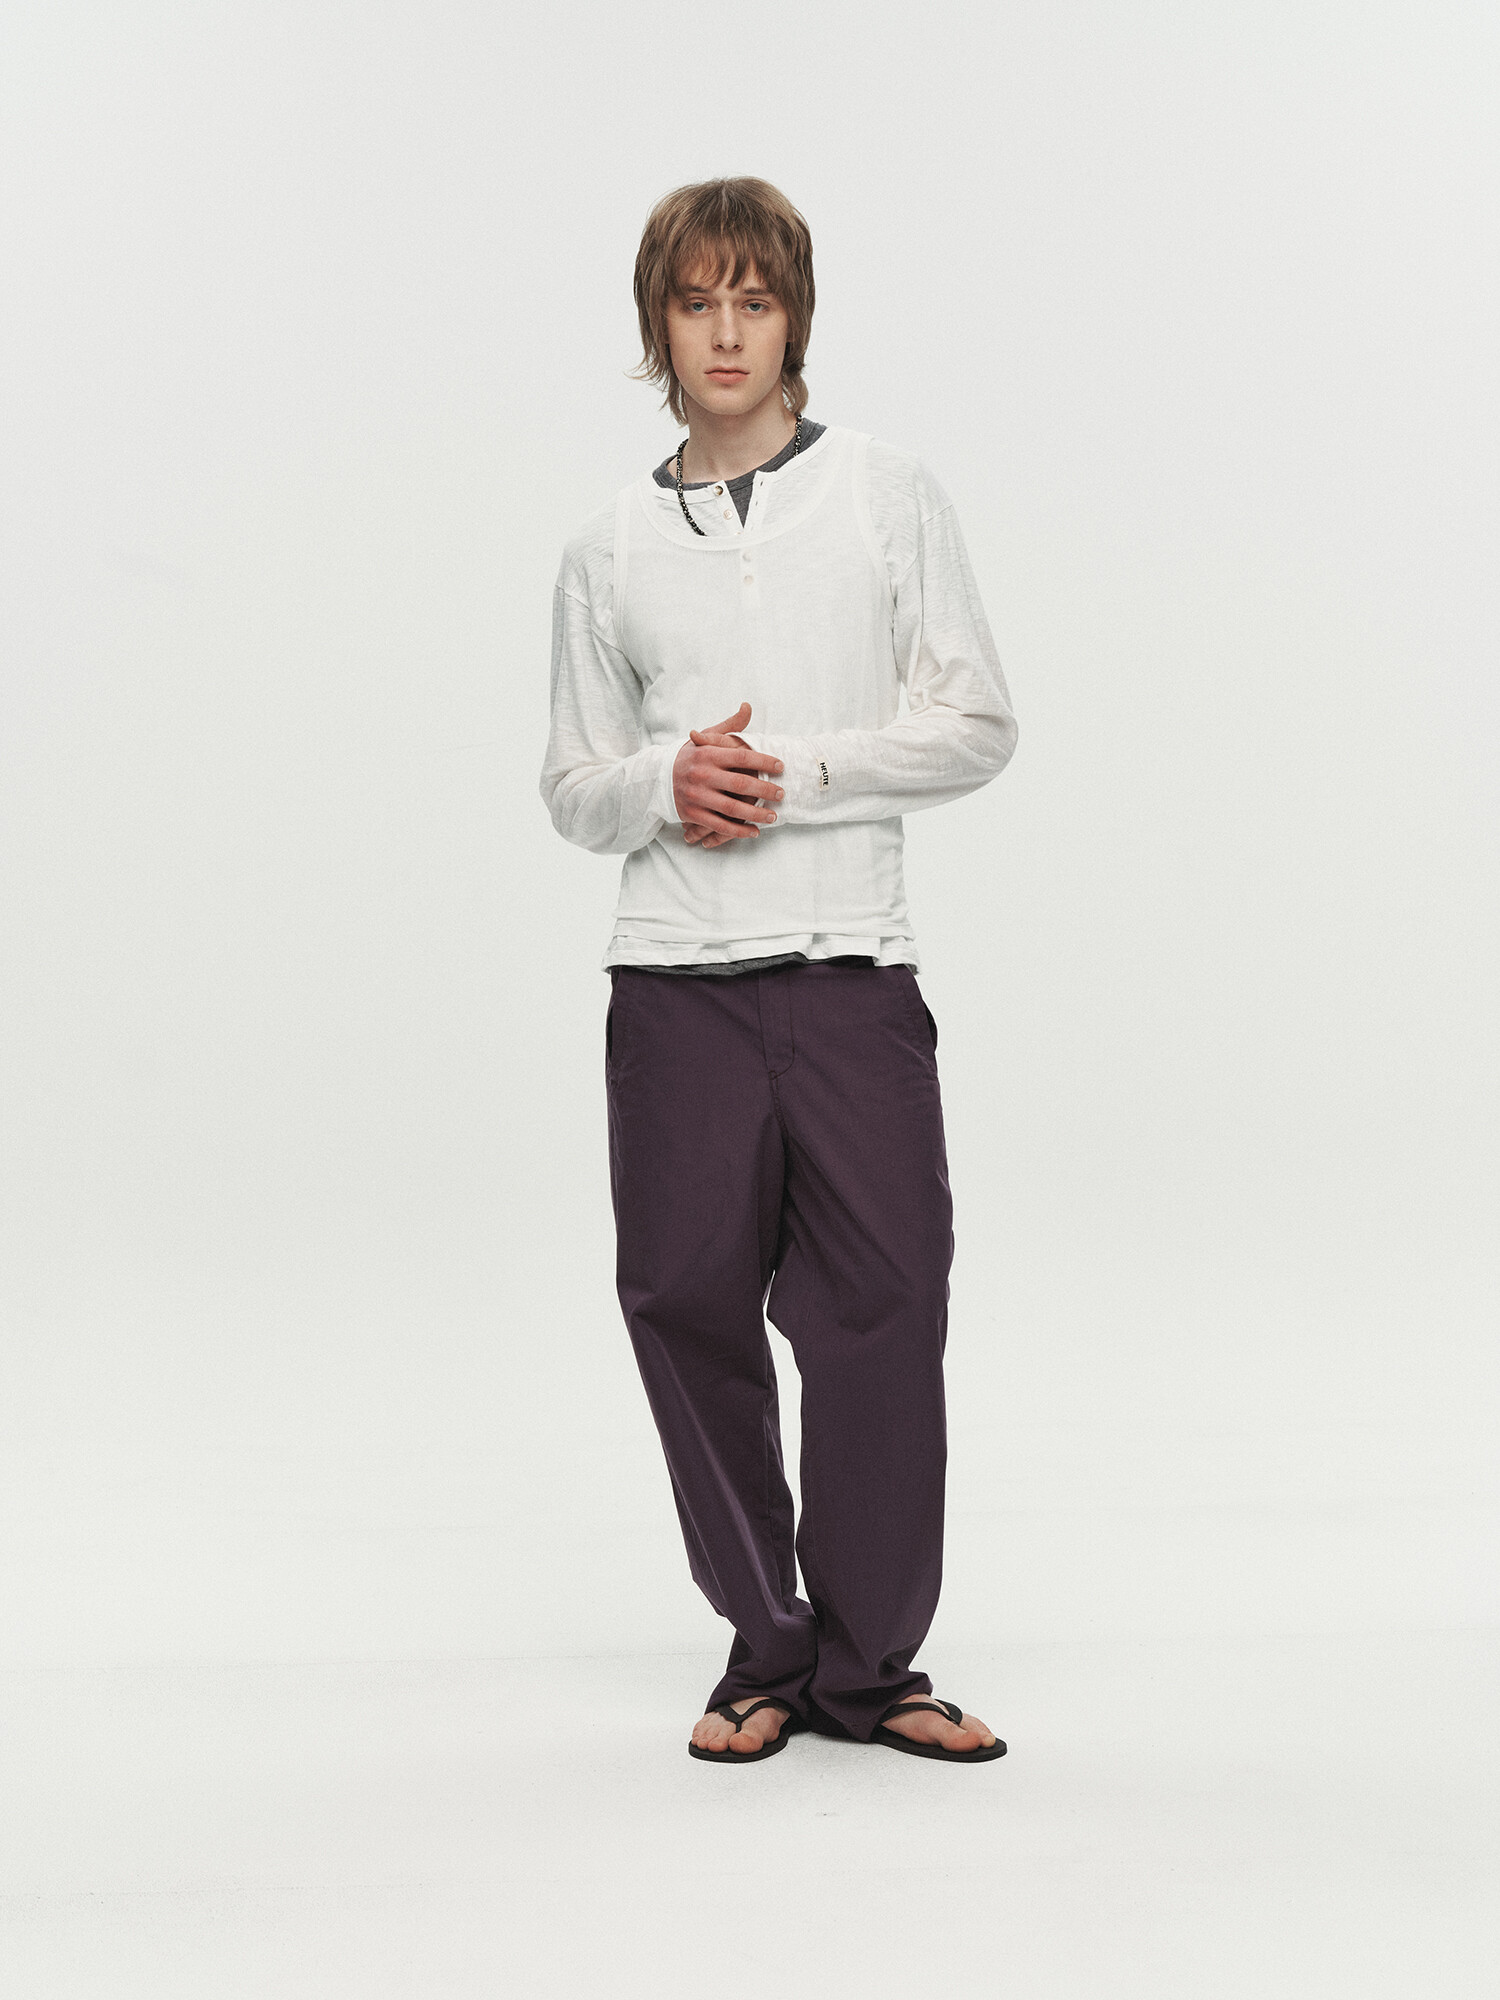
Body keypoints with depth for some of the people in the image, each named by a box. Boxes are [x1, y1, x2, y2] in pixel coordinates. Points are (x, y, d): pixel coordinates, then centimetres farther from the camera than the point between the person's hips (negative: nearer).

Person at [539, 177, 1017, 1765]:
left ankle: (864, 1664, 10)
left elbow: (976, 726, 3)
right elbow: (571, 788, 15)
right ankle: (765, 1646, 18)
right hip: (674, 977, 2)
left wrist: (798, 774, -10)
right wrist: (663, 783, -7)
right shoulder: (608, 550, 12)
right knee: (687, 1303, 1)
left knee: (884, 1308, -6)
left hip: (851, 967, -2)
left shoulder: (887, 494, 7)